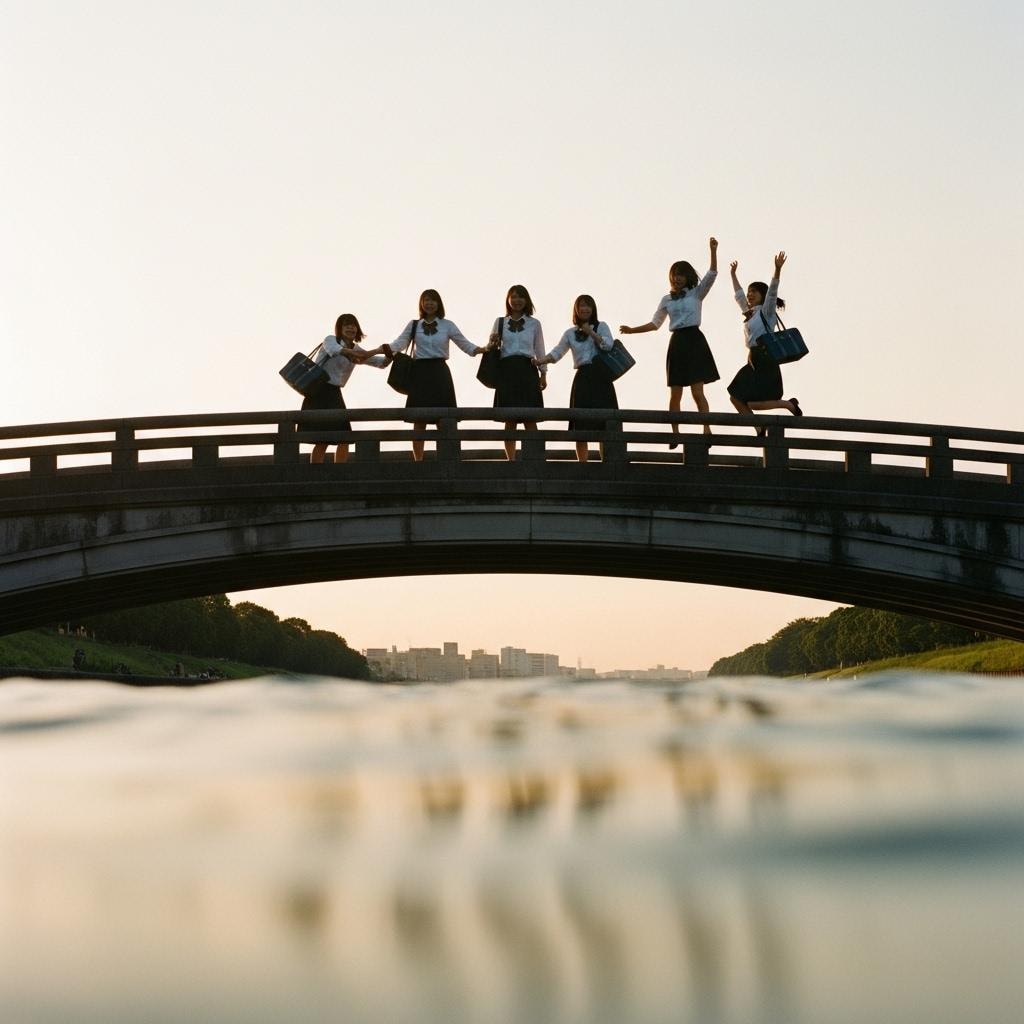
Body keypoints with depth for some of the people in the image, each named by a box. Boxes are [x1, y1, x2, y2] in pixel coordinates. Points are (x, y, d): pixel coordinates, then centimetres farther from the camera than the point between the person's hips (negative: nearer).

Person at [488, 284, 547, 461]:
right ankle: (511, 459, 6)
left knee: (530, 419, -5)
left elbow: (539, 350, 13)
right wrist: (493, 344, -7)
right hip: (506, 371, 1)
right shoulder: (500, 322, 10)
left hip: (527, 371, -1)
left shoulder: (534, 323, 9)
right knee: (509, 420, 1)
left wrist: (543, 374, 9)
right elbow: (492, 347, 15)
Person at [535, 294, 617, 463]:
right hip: (582, 378, 2)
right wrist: (538, 362, -10)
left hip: (601, 377, -2)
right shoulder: (570, 333, 12)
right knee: (581, 425, -1)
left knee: (604, 423, -6)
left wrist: (590, 332, -10)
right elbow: (556, 353, 5)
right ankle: (583, 463, 4)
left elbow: (608, 344, -8)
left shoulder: (601, 327, 8)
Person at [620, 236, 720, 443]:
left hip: (694, 341, -4)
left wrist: (713, 251, -22)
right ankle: (675, 433, 9)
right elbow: (655, 324, 21)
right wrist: (632, 330, 13)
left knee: (697, 392, -11)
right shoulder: (667, 299, 14)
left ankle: (707, 429, -9)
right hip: (677, 343, 4)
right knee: (675, 394, 3)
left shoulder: (696, 293, 3)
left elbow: (712, 274, -11)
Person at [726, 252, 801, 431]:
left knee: (752, 403, -13)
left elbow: (772, 292, -19)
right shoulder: (749, 313, 17)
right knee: (736, 398, 4)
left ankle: (789, 404, 6)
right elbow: (738, 295, 32)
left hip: (765, 361, -9)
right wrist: (733, 274, 38)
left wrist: (777, 270, -33)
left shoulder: (766, 312, -4)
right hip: (753, 361, 9)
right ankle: (760, 429, 11)